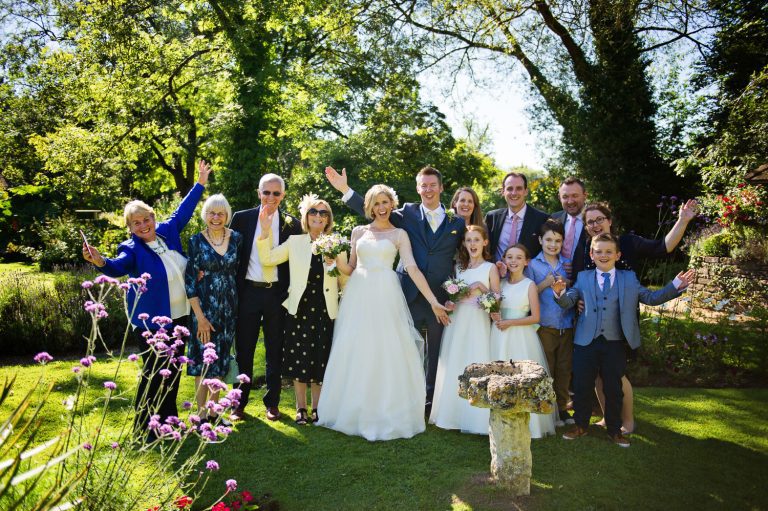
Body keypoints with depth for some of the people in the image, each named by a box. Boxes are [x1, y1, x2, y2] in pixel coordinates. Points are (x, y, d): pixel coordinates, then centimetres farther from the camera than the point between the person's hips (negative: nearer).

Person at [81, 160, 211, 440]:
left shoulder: (167, 232, 4)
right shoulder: (131, 248, -11)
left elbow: (182, 212, 18)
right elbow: (118, 267, -30)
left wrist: (200, 184, 24)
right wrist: (101, 262, -52)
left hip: (179, 316, 6)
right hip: (150, 321, -6)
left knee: (173, 371, 15)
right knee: (154, 373, -2)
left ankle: (168, 419, 29)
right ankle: (145, 428, 12)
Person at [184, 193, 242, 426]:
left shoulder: (236, 238, 2)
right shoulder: (196, 241, -6)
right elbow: (190, 280, -9)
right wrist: (200, 316, -14)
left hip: (229, 307, 3)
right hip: (204, 307, -3)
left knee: (221, 358, 11)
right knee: (203, 357, 3)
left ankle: (213, 409, 25)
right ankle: (201, 412, 17)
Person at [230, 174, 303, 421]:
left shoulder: (292, 224, 1)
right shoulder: (242, 218, 2)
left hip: (277, 294, 0)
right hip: (247, 292, 0)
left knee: (275, 350, 10)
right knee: (244, 349, 9)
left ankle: (272, 403, 24)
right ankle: (240, 402, 23)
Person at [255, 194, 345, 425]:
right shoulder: (295, 242, 3)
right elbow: (266, 259, -3)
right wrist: (265, 231, -10)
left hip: (325, 311, 0)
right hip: (299, 309, 0)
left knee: (321, 360, 7)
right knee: (299, 360, 5)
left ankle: (317, 408, 23)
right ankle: (301, 408, 21)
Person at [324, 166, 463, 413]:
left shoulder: (457, 222, 7)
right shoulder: (408, 213, 5)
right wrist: (345, 189, -5)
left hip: (441, 298, 1)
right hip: (410, 296, -1)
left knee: (436, 353, 12)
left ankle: (432, 401, 28)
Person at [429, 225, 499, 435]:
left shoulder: (490, 268, 1)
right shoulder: (459, 266, 13)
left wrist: (481, 286, -14)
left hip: (478, 322, -4)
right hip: (456, 319, 4)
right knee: (454, 366, 5)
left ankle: (475, 416, 7)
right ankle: (453, 412, 16)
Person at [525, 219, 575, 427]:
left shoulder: (568, 265, 9)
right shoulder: (533, 265, 1)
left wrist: (566, 284, -7)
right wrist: (545, 283, -13)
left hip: (566, 324, 3)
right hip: (544, 324, -3)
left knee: (564, 368, 9)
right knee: (546, 369, 4)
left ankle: (561, 407, 22)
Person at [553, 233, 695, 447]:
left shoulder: (629, 278, 6)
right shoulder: (583, 278, 5)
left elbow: (651, 298, 5)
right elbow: (567, 301, -3)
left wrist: (675, 285, -6)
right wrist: (560, 292, -25)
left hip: (615, 344, 0)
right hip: (586, 343, 0)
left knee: (613, 389, 10)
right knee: (582, 387, 9)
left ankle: (614, 430, 27)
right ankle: (581, 425, 27)